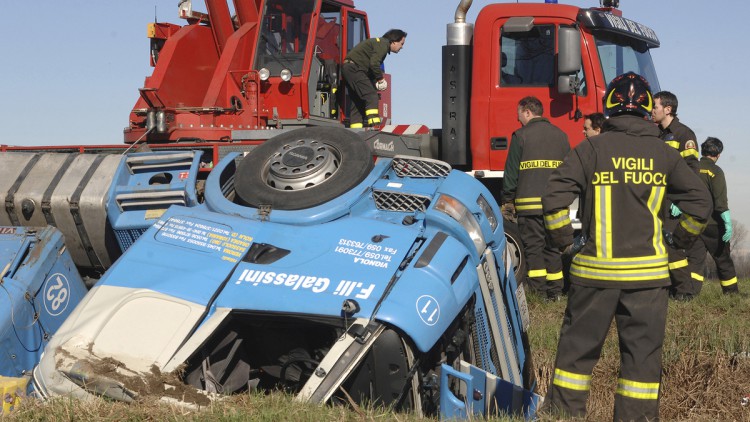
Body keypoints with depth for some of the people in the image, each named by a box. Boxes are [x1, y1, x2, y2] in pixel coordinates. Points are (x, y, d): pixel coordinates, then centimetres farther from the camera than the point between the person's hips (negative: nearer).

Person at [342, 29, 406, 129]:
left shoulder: (378, 42, 24)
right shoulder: (383, 44, -9)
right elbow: (374, 63, -21)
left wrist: (376, 79, 7)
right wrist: (380, 78, -10)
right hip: (354, 68, -11)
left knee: (359, 102, 10)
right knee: (371, 96, -17)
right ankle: (374, 125, -27)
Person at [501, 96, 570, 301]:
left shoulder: (521, 135, -2)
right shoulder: (561, 135, 13)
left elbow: (511, 172, -2)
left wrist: (507, 201, 3)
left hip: (530, 202, -5)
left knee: (533, 247, -2)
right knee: (552, 247, 10)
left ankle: (537, 293, -5)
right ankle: (555, 291, 12)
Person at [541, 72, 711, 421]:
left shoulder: (591, 149, -3)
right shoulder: (664, 155, 4)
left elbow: (554, 197, -11)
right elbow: (700, 203, 5)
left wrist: (565, 242, 1)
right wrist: (679, 240, 17)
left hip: (595, 268, -1)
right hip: (647, 270, 1)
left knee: (578, 344, 9)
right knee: (643, 351, 8)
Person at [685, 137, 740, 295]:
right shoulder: (715, 171, -8)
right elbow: (721, 200, -16)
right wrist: (728, 223, -17)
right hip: (712, 223, -4)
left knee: (695, 258, 3)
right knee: (722, 259, 10)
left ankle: (691, 291, -15)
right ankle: (732, 292, 18)